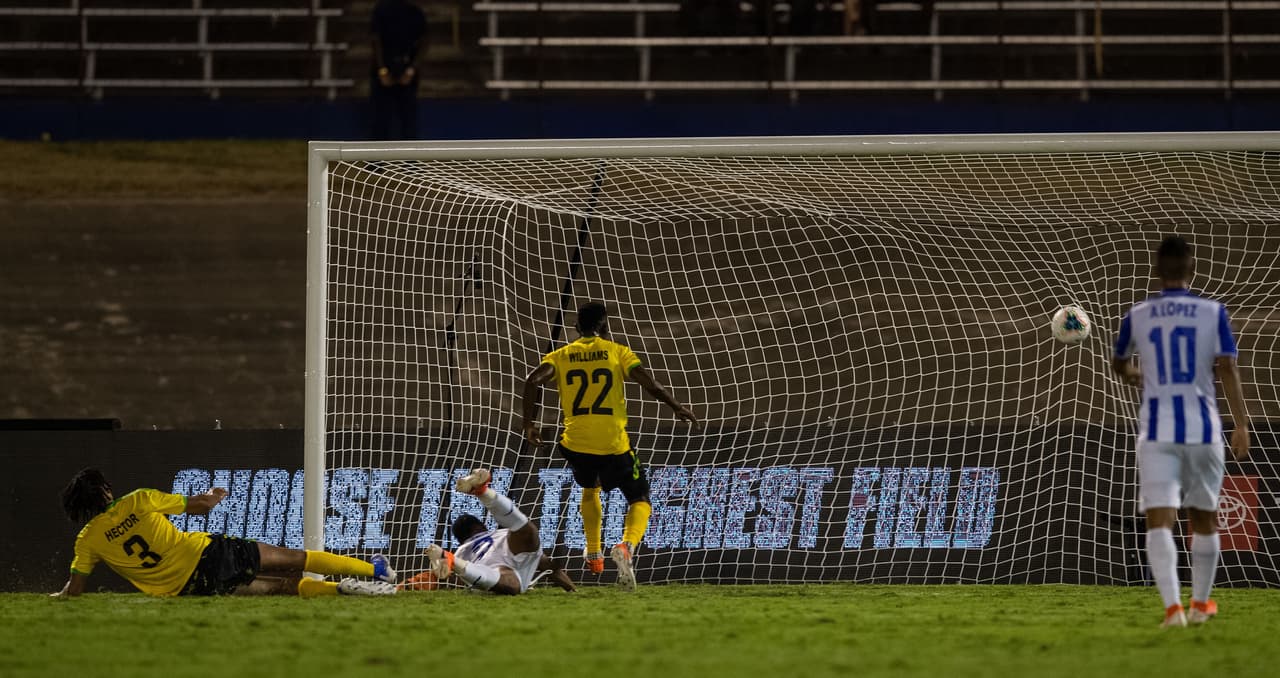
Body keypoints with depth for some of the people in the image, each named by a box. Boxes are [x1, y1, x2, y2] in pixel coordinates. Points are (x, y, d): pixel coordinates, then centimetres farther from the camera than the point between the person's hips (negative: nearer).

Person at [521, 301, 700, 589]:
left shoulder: (561, 356, 9)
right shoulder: (617, 352, 4)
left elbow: (533, 380, -7)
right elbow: (649, 384, -8)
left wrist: (529, 423, 0)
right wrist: (677, 407, 3)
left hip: (576, 444, 3)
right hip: (614, 444, -3)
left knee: (590, 489, 34)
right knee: (639, 499, 9)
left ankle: (594, 555, 33)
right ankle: (626, 546, -22)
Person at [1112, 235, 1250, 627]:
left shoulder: (1138, 316, 4)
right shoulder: (1212, 313, -1)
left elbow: (1120, 364, 22)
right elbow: (1228, 370, -9)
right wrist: (1241, 425, -8)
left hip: (1157, 432, 0)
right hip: (1203, 428, 0)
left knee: (1159, 522, -6)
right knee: (1204, 519, 18)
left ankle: (1173, 606, -23)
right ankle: (1200, 603, 30)